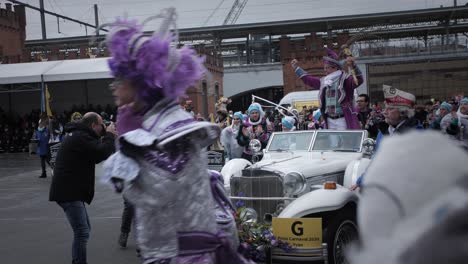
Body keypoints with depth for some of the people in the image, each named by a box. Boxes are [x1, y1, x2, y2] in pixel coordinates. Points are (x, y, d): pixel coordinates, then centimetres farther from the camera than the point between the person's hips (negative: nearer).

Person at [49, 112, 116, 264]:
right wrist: (109, 135, -8)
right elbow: (102, 153, -25)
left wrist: (108, 137, 10)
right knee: (82, 233, -13)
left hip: (70, 190, 11)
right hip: (68, 192, -11)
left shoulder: (79, 135, 18)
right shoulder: (81, 137, -16)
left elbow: (95, 156, 22)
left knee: (83, 230, 20)